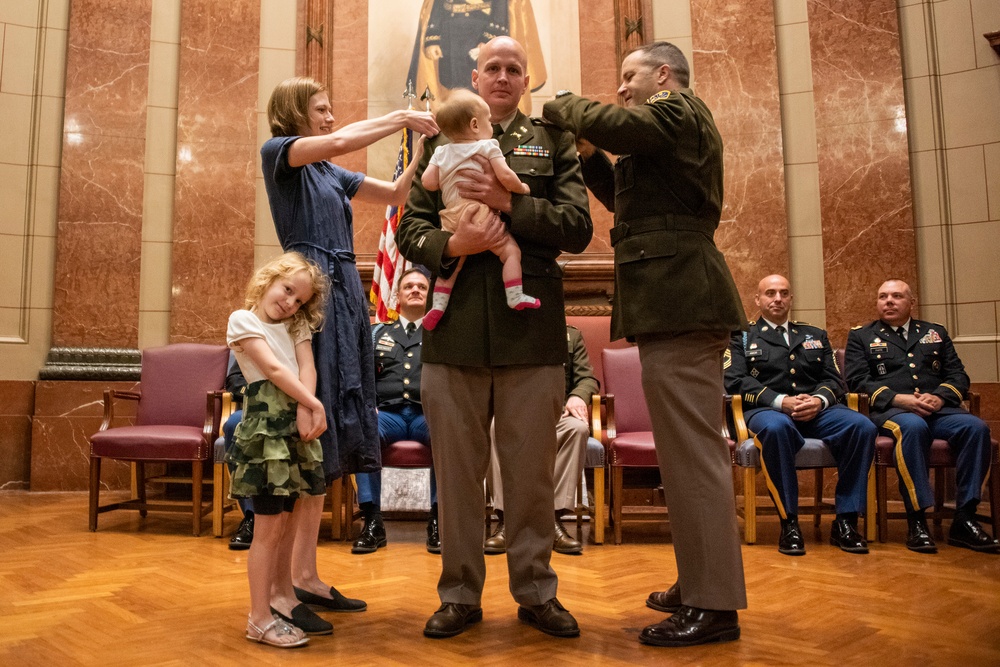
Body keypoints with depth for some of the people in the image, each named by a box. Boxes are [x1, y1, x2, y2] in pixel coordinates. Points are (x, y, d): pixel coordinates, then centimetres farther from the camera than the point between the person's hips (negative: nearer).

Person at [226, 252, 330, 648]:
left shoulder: (297, 325, 19)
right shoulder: (243, 319, 0)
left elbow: (307, 367, 4)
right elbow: (273, 369, -10)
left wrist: (304, 410, -13)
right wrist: (314, 404, -14)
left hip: (295, 422, 6)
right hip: (266, 422, -6)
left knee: (286, 520, 13)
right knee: (269, 526, -5)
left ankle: (282, 598, 28)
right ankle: (260, 618, 4)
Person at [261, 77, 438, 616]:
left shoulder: (332, 173, 24)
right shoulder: (278, 151, 3)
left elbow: (395, 194, 20)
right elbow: (338, 142, -15)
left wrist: (422, 148, 8)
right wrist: (401, 117, -6)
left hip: (345, 294, 8)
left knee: (328, 433, 5)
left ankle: (305, 575, 11)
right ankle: (281, 582, -3)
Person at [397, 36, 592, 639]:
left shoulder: (552, 141, 12)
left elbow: (578, 227, 1)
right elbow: (411, 229, 8)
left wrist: (510, 203, -11)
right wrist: (450, 245, -12)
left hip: (530, 327, 0)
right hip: (455, 326, 1)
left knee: (532, 470, 7)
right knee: (458, 469, 8)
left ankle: (536, 591, 24)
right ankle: (461, 594, 23)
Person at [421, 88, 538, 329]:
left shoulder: (441, 152, 15)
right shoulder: (487, 146, 0)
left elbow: (427, 181, 8)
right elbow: (505, 176, -10)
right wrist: (522, 188, 7)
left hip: (451, 217, 5)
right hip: (480, 213, -5)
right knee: (510, 250, 1)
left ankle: (438, 304, 8)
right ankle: (515, 296, -9)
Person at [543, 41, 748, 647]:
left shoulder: (679, 110, -3)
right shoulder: (677, 123, 27)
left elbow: (609, 123, -18)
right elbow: (629, 197, 28)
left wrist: (559, 105, 0)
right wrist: (592, 158, 15)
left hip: (677, 299, -11)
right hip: (679, 300, 11)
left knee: (693, 450, -9)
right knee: (690, 449, 14)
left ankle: (715, 607, -1)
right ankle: (700, 585, 26)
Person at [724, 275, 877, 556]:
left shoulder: (815, 335, 27)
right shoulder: (742, 337, 15)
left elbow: (834, 379, 15)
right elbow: (735, 381, -1)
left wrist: (819, 400, -9)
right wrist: (781, 401, -15)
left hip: (817, 411, 4)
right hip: (768, 411, -3)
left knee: (862, 426, -27)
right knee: (776, 428, -40)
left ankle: (846, 520, -17)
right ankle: (789, 523, -27)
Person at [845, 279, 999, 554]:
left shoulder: (935, 332, 25)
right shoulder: (861, 336, 15)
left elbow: (958, 375, 15)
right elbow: (858, 380, 1)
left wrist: (939, 397, -7)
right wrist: (900, 399, -14)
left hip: (938, 409, 4)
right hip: (891, 410, -3)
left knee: (976, 427, -28)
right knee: (913, 426, -38)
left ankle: (964, 519, -23)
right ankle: (916, 519, -32)